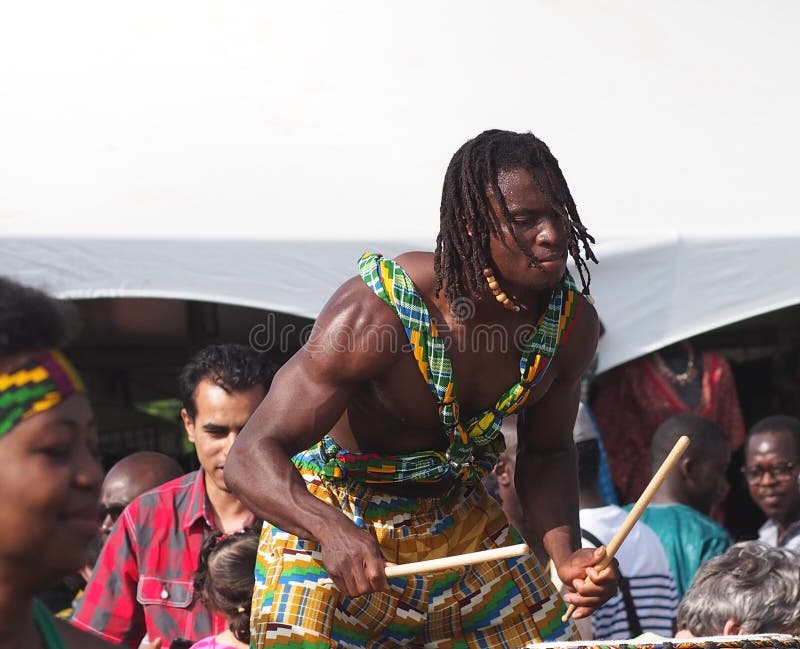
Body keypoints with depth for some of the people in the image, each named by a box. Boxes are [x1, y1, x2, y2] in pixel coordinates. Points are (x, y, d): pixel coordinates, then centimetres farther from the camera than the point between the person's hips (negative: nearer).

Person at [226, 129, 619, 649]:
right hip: (330, 518, -5)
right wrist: (332, 529, -49)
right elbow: (253, 456, -31)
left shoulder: (572, 323, -12)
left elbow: (546, 454, 4)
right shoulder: (373, 313, -30)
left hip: (463, 526, 5)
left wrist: (567, 555, -14)